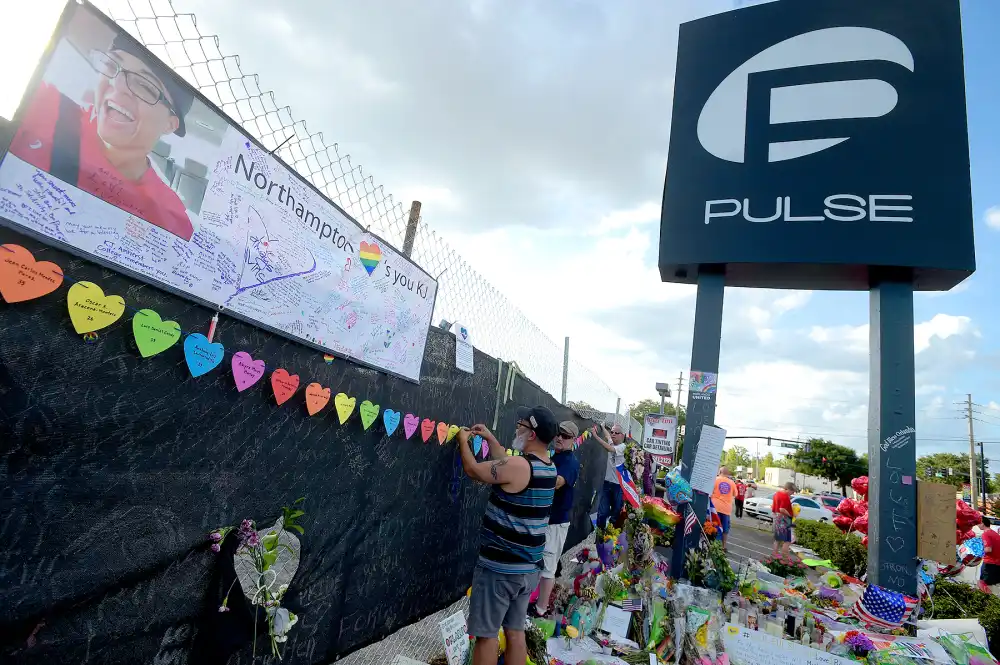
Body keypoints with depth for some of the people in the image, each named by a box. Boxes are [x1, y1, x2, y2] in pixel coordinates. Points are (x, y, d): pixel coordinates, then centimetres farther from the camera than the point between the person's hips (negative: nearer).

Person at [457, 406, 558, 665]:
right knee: (515, 631, 17)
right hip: (529, 568, 8)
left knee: (486, 634, 6)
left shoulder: (518, 466, -23)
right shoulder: (548, 468, 3)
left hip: (499, 567, -8)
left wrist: (464, 441, 7)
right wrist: (490, 439, 22)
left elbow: (473, 470, -10)